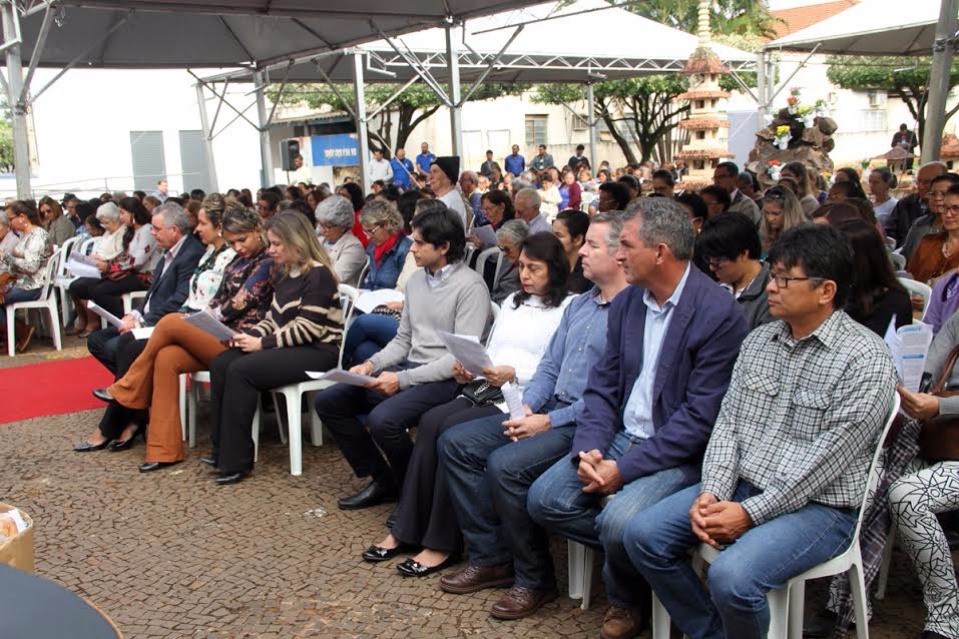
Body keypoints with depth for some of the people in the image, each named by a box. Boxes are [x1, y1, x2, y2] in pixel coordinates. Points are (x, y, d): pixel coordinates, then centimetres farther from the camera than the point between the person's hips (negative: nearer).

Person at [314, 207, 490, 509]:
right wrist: (372, 364, -1)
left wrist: (403, 379, -21)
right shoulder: (416, 280, 13)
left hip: (444, 379, -8)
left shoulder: (470, 286, -12)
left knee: (382, 419, -32)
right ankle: (383, 479, 9)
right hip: (408, 370, 9)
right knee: (327, 401, 0)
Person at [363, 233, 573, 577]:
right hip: (485, 389, 7)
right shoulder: (512, 302, 24)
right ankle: (405, 530, -12)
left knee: (452, 431, -27)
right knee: (430, 422, -19)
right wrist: (469, 370, 3)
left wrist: (514, 374, -20)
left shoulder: (567, 309, -1)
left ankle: (442, 542, -15)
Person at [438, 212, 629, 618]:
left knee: (505, 464, -29)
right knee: (455, 443, -1)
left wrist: (549, 422, -18)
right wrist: (527, 406, -2)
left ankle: (534, 578, -6)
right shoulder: (579, 304, 16)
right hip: (547, 410, 9)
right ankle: (491, 558, 6)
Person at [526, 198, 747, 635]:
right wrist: (588, 449, -11)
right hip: (622, 436, 7)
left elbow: (700, 417, -19)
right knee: (543, 499, -8)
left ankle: (624, 598, 6)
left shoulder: (719, 314, -17)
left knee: (619, 522, -28)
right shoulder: (626, 303, 6)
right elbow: (603, 385, 7)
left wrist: (625, 469, -21)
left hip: (678, 453, -7)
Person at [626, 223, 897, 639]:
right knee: (643, 535, -8)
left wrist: (751, 512, -19)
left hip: (817, 504, -6)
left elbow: (829, 458, -18)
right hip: (740, 487, 7)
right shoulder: (758, 341, 9)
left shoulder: (864, 358, -13)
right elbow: (728, 423, 6)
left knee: (732, 577, -30)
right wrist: (712, 493, -9)